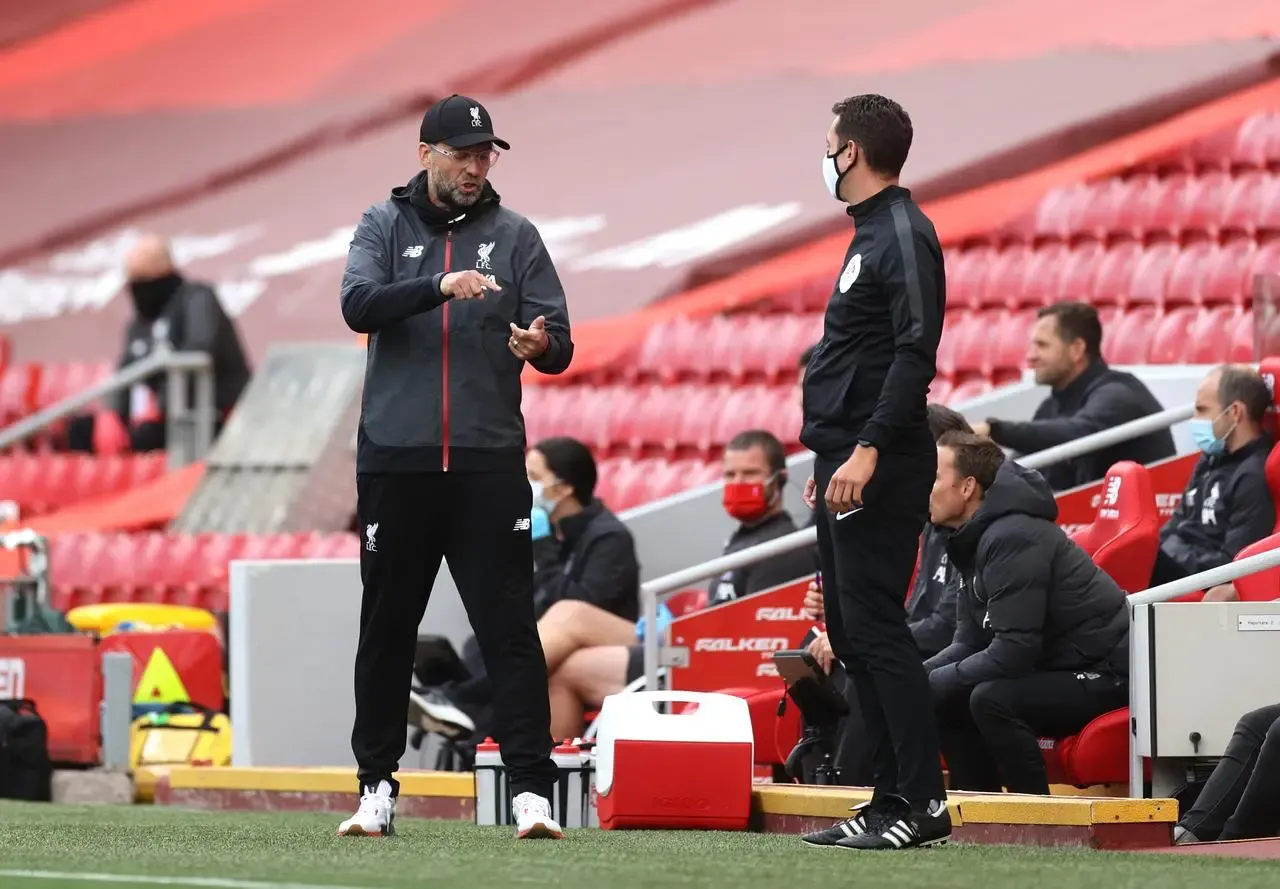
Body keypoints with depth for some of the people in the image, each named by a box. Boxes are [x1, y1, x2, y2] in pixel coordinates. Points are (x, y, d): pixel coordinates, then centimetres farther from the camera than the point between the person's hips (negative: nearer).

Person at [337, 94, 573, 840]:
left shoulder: (515, 236, 7)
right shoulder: (385, 227, 7)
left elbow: (561, 346, 2)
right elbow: (359, 306, -12)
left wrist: (542, 344, -23)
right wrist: (440, 286, -28)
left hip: (488, 464, 0)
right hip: (396, 462, 0)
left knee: (510, 627, -6)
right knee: (387, 629, 7)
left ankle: (532, 790, -7)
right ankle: (378, 786, 16)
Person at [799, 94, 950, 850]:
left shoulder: (904, 235, -12)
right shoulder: (872, 234, 18)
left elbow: (915, 354, -20)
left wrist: (868, 450, -26)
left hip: (879, 471, -10)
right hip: (848, 468, 10)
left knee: (875, 629, -10)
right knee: (852, 633, 10)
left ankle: (922, 803, -9)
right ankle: (895, 796, 13)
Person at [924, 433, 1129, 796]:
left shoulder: (1013, 538, -22)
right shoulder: (974, 540, 8)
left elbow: (1012, 651, -27)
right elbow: (970, 643, 10)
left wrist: (931, 682, -18)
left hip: (1108, 674, -10)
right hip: (1059, 668, 10)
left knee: (992, 698, -28)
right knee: (945, 699, 6)